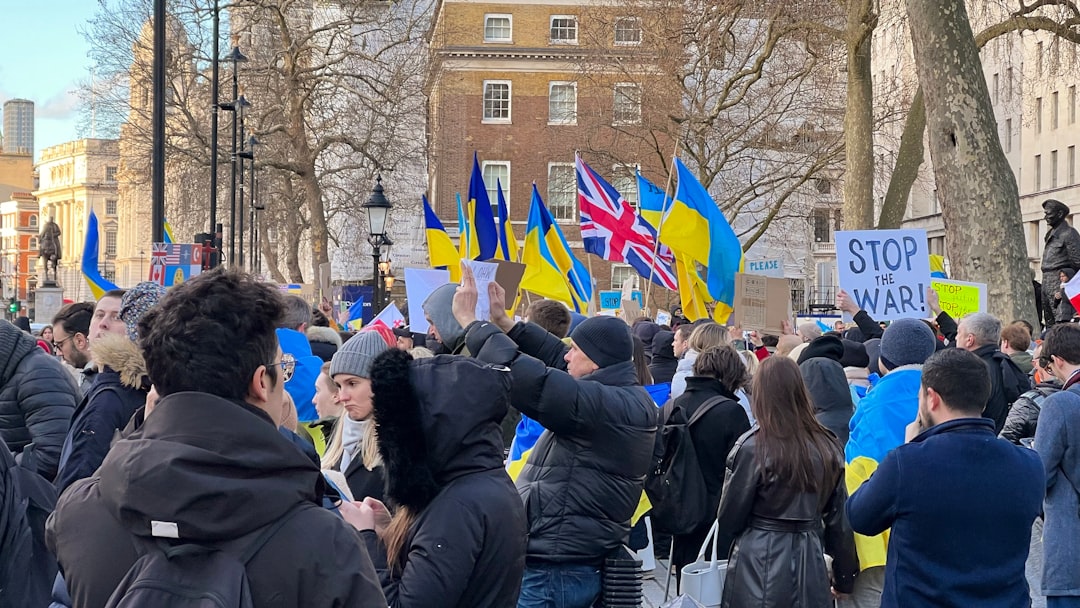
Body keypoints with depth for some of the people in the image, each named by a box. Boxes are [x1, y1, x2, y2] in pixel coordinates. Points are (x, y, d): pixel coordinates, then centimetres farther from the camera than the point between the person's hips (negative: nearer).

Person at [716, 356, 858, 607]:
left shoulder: (752, 447, -13)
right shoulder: (827, 446, 0)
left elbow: (730, 515, -4)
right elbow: (839, 519, 5)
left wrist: (724, 550, 16)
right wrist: (844, 577, 14)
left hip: (761, 563, -4)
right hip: (811, 561, 4)